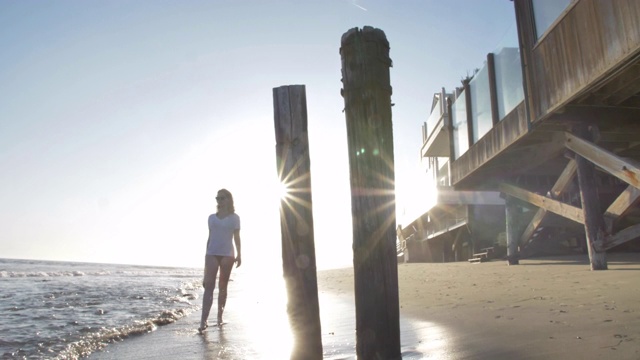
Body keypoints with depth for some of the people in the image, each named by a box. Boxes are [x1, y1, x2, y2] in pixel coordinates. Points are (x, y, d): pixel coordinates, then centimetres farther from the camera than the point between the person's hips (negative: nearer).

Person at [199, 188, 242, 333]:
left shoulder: (234, 217, 6)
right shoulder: (212, 217, 14)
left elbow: (236, 237, 1)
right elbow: (210, 237, 14)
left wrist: (239, 254, -9)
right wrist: (206, 256, 11)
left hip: (227, 254, -1)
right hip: (212, 254, 1)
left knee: (222, 287, 6)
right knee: (209, 286, -10)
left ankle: (220, 316, 15)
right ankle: (204, 320, -16)